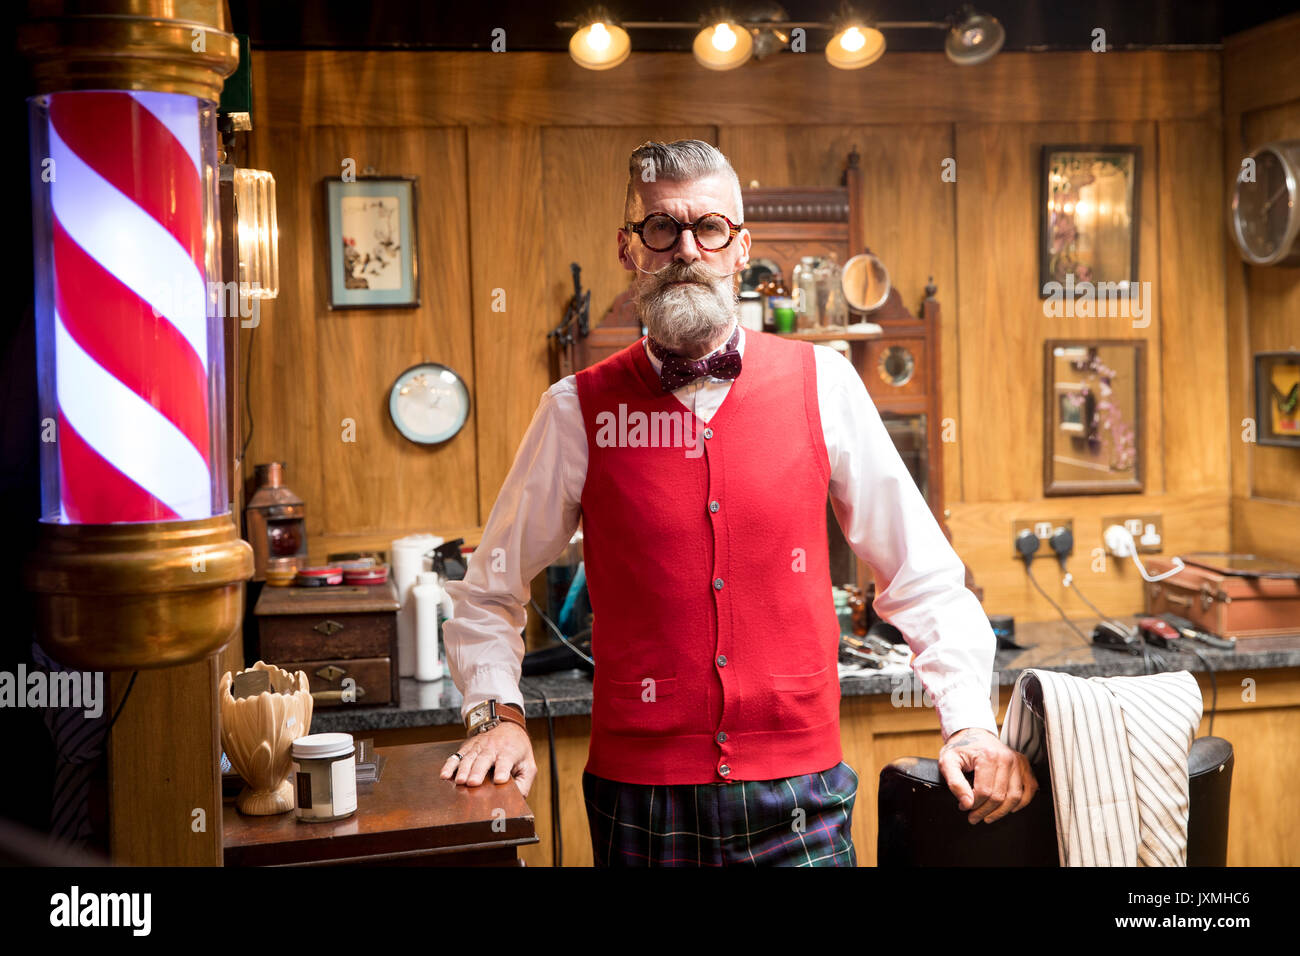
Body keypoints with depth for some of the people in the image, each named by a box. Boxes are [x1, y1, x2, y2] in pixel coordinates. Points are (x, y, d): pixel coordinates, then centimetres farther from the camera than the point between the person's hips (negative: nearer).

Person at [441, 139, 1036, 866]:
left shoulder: (820, 385, -1)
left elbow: (921, 573, 3)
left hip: (797, 800, 0)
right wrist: (500, 714, -5)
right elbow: (490, 592, 8)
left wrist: (970, 720, -6)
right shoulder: (579, 411, -2)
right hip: (639, 800, 0)